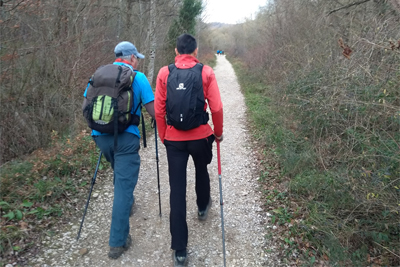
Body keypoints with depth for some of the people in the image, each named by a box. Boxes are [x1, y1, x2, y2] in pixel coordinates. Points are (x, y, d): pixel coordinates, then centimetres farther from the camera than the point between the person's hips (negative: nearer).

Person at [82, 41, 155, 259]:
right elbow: (153, 112, -7)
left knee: (120, 173, 30)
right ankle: (118, 242, 2)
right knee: (124, 184, -2)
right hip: (126, 137, -6)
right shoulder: (138, 77, -4)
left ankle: (127, 204, 51)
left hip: (100, 135, 6)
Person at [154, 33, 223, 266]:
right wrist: (218, 132, 9)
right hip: (201, 136, 0)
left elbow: (159, 110, -2)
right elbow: (216, 107, -7)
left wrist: (163, 136, 12)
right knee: (201, 170, 30)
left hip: (174, 139, 0)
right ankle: (203, 207, 55)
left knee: (177, 190, 4)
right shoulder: (206, 72, -4)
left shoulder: (164, 73, -2)